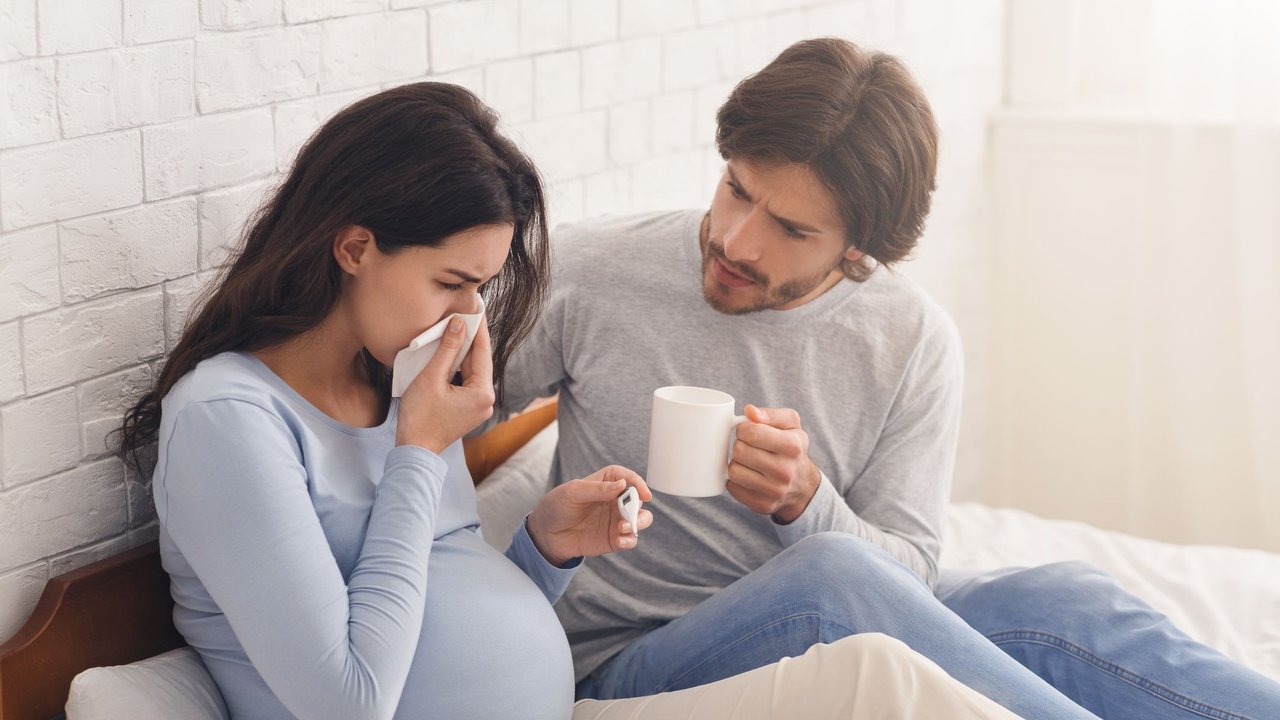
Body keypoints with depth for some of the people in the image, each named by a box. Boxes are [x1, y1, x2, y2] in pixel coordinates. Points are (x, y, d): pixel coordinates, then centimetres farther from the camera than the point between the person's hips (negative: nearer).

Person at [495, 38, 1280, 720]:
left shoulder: (914, 344, -4)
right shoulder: (586, 274, -8)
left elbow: (907, 569, -4)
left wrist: (804, 500, -26)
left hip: (839, 630, 3)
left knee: (1064, 601, -25)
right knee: (828, 574, -35)